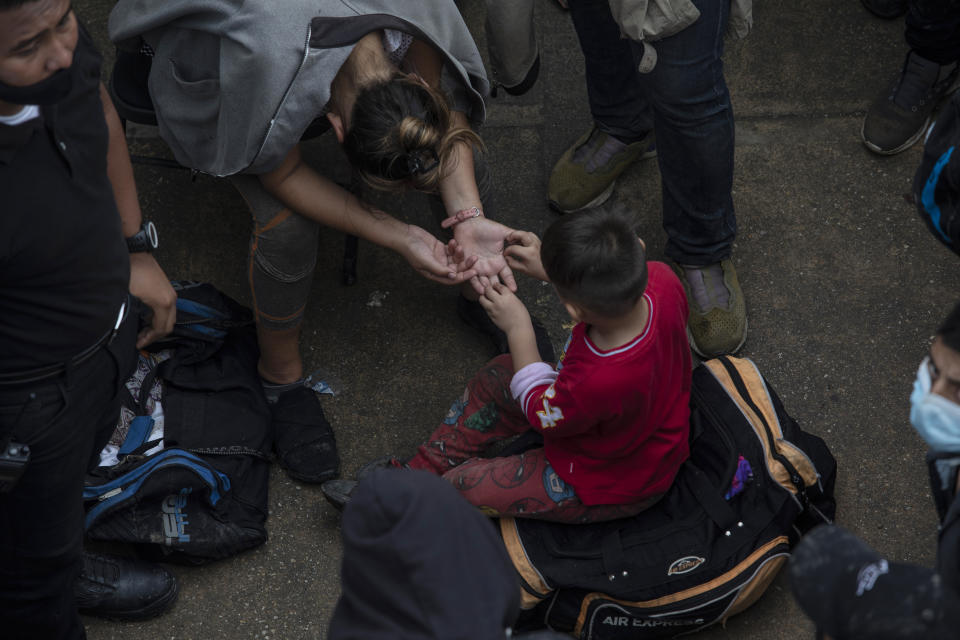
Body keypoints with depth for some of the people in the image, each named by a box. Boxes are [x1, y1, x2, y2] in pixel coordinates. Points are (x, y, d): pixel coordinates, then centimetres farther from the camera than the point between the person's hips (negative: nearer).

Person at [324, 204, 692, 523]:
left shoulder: (596, 384, -45)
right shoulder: (659, 278, -28)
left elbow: (542, 412, -18)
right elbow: (620, 275, 2)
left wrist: (518, 328, -9)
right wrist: (554, 267, -6)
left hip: (606, 487, -8)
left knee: (466, 488, 0)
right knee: (495, 379, 13)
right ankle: (420, 472, 25)